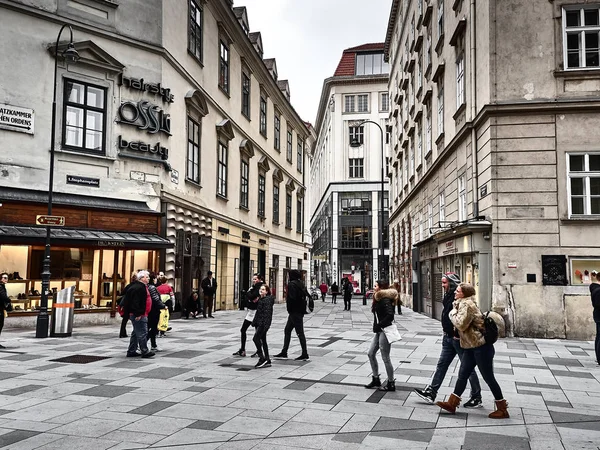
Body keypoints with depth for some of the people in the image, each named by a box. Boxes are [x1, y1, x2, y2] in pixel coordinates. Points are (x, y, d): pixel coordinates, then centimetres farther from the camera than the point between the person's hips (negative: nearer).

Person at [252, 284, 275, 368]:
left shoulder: (268, 299, -12)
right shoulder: (260, 299, 15)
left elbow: (267, 312, -19)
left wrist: (264, 324, -24)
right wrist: (254, 322, 17)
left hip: (264, 323, -9)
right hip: (259, 322, 9)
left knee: (256, 338, -15)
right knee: (263, 340, 10)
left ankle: (262, 358, -10)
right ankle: (267, 361, 15)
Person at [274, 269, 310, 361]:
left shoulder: (291, 284, -15)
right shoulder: (301, 284, 12)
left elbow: (291, 298, -24)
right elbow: (307, 295, 13)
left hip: (294, 312, -9)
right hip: (300, 311, 9)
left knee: (300, 333, -4)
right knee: (287, 330, 16)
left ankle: (305, 354, 1)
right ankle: (284, 352, 22)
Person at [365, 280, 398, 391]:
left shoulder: (385, 300, -17)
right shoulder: (379, 299, 13)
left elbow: (390, 315, -27)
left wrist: (379, 325, -21)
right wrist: (376, 327, 3)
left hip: (385, 331, -10)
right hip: (379, 331, 10)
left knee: (385, 357, -1)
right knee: (371, 353, 14)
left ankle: (391, 383, 12)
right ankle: (376, 379, 25)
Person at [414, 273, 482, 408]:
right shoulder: (448, 296, 11)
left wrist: (458, 334, -25)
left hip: (458, 338, -10)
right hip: (449, 337, 10)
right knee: (441, 365, 12)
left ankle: (477, 398, 15)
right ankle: (431, 393, 18)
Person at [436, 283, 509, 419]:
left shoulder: (467, 304, -17)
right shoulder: (461, 304, 12)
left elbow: (461, 324, -24)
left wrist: (452, 313, -11)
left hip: (481, 347, -10)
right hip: (470, 347, 10)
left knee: (488, 378, 0)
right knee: (462, 375, 11)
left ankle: (502, 410, 12)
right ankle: (451, 404, 17)